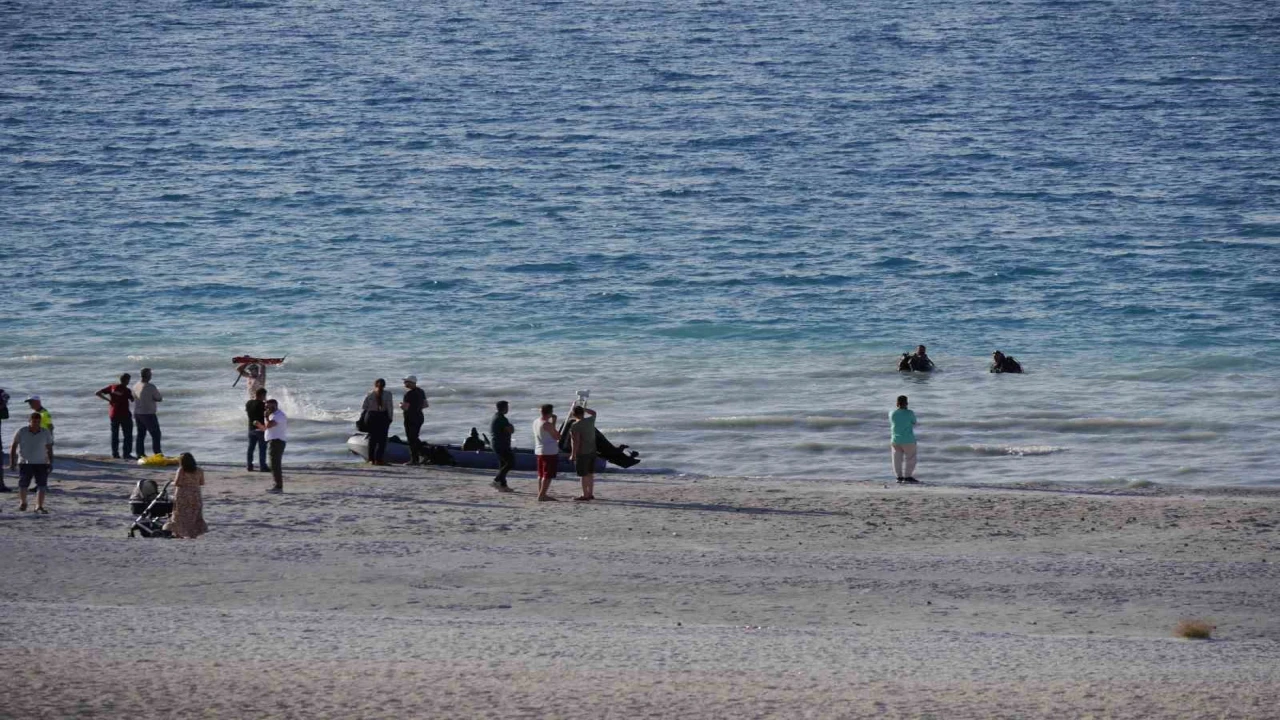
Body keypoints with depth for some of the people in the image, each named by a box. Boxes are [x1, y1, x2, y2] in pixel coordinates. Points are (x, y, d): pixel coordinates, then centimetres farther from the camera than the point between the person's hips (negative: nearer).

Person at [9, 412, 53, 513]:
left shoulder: (46, 433, -2)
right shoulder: (21, 432, -7)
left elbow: (49, 449, 8)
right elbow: (13, 447, 1)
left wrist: (51, 462, 5)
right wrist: (12, 462, -2)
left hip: (41, 463, 1)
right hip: (25, 463, -1)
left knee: (42, 485, -9)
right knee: (23, 485, 4)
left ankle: (39, 507, -8)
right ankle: (22, 503, 29)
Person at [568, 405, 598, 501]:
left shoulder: (575, 426, -18)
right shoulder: (590, 421, 2)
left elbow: (576, 441, -23)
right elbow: (593, 413, 26)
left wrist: (573, 455, -17)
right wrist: (582, 408, 28)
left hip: (582, 453, -8)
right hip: (592, 451, 8)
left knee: (584, 475, -2)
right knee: (590, 473, 15)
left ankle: (585, 495, 1)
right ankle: (591, 494, 21)